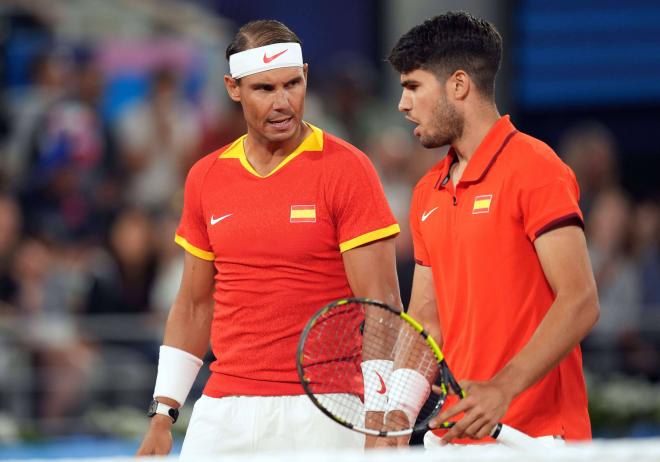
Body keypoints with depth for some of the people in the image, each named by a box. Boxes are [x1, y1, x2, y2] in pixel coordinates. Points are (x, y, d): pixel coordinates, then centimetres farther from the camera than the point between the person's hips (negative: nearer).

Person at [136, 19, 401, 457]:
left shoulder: (346, 170, -6)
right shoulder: (205, 178, 9)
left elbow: (381, 306, -10)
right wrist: (163, 415, 12)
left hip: (320, 415, -4)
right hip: (224, 414, 4)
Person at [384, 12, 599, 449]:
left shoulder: (534, 169, -9)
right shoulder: (428, 193, 15)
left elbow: (580, 302, -17)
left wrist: (502, 389, -26)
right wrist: (395, 420, 2)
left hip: (535, 436, -7)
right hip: (453, 435, 7)